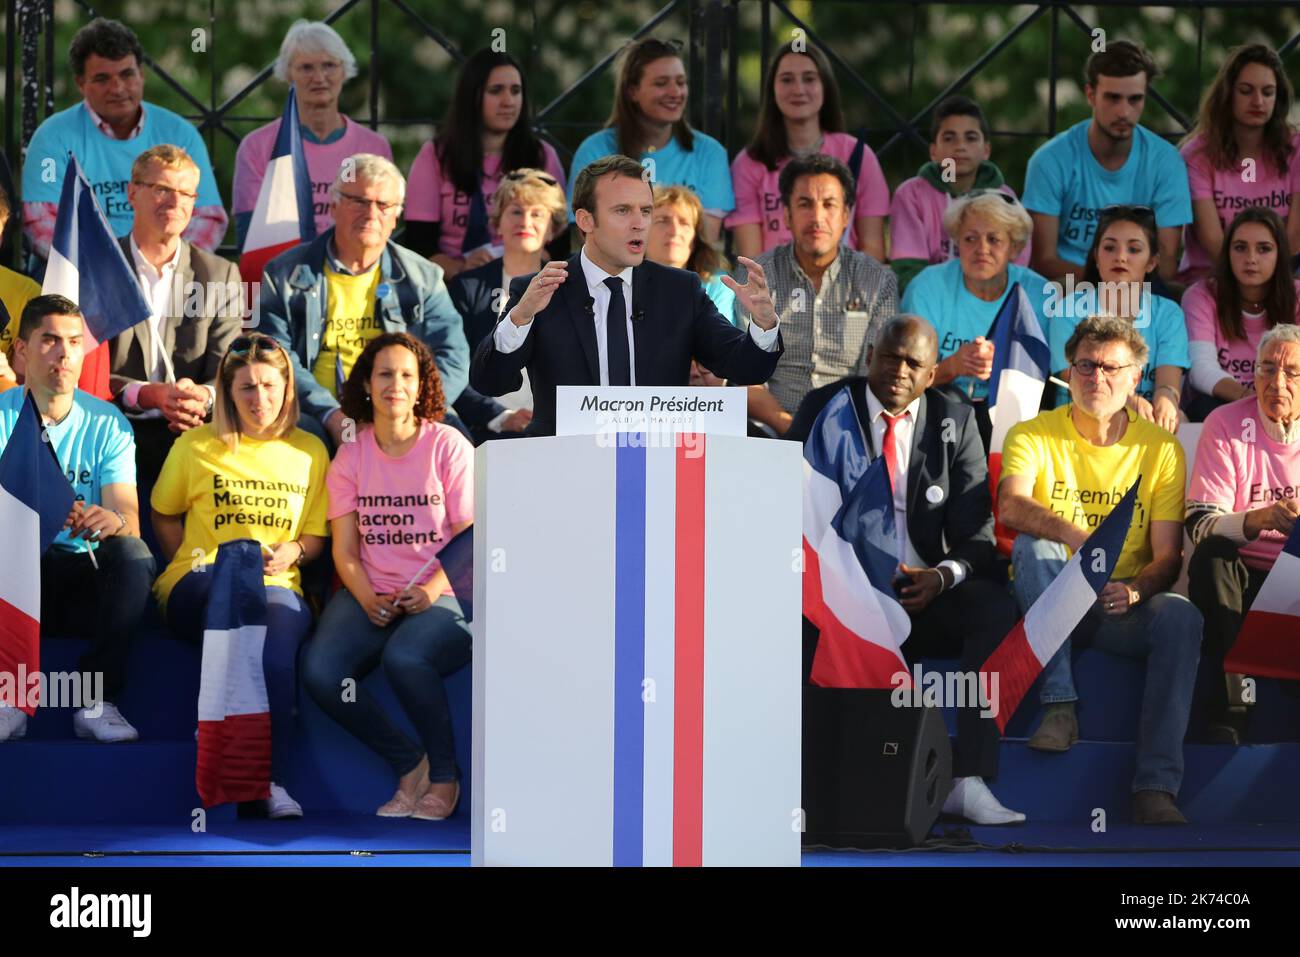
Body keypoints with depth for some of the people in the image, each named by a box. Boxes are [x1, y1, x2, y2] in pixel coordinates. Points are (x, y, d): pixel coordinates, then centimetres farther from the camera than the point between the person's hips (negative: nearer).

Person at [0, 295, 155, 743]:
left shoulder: (106, 423, 3)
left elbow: (130, 515, -9)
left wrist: (115, 521, -36)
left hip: (86, 580, 1)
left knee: (132, 552, -30)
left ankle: (96, 701, -26)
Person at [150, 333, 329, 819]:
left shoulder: (310, 451, 13)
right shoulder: (196, 446, 9)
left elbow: (316, 536, 16)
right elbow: (164, 515, 19)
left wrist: (292, 552, -6)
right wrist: (194, 569, 4)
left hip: (277, 586, 1)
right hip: (197, 591, -1)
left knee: (281, 626, -36)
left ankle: (274, 780, -38)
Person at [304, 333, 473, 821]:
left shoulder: (449, 447, 0)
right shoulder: (350, 457, 10)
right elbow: (345, 550, 7)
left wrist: (431, 591, -19)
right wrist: (367, 599, -12)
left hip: (440, 596, -4)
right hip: (369, 594, 4)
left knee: (404, 657, -36)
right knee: (319, 671, -25)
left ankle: (444, 773, -11)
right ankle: (409, 763, -5)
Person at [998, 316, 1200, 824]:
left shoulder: (1162, 450, 2)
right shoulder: (1034, 436, -2)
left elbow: (1168, 555, -3)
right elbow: (1010, 506, -23)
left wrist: (1134, 590, -26)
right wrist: (1073, 534, -42)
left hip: (1121, 608, 1)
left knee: (1182, 616, -30)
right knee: (1032, 548, -31)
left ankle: (1156, 787, -38)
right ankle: (1059, 706, -32)